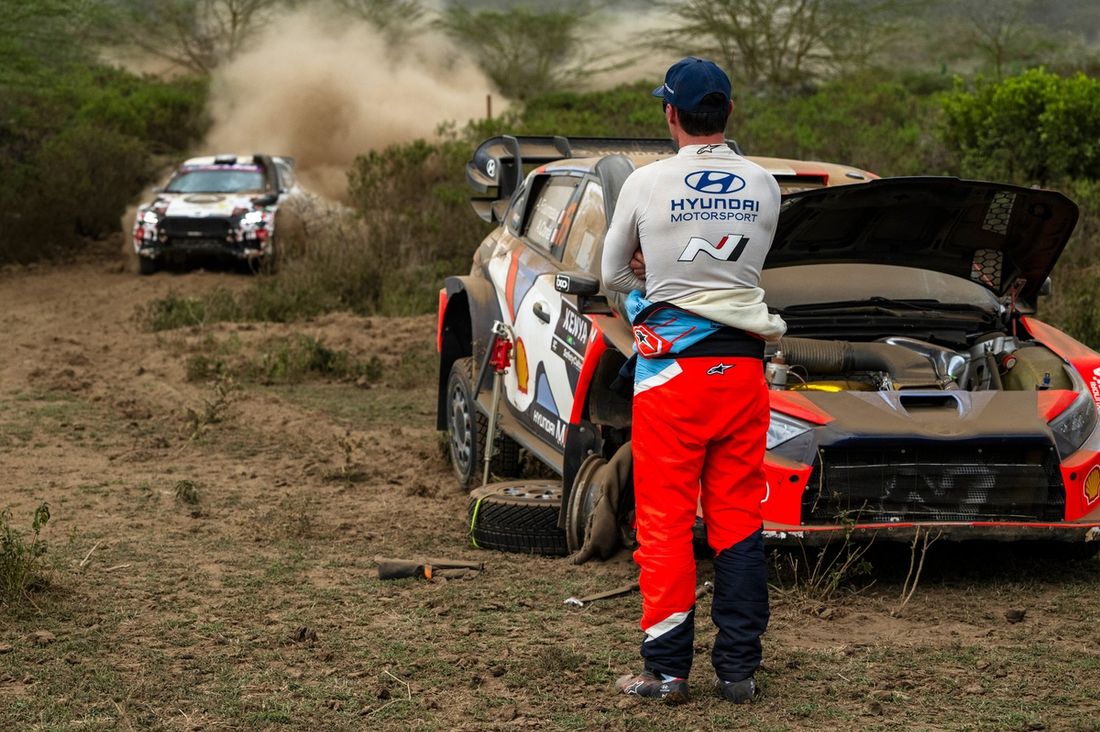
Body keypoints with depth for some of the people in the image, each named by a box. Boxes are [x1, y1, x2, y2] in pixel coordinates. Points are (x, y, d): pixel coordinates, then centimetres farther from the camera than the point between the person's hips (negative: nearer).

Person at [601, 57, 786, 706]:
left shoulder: (647, 184, -5)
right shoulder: (763, 187, 4)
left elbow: (613, 275, 8)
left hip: (671, 366, -3)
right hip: (742, 365, 3)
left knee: (665, 520, 2)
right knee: (739, 519, 8)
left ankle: (668, 670, 2)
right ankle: (739, 669, 10)